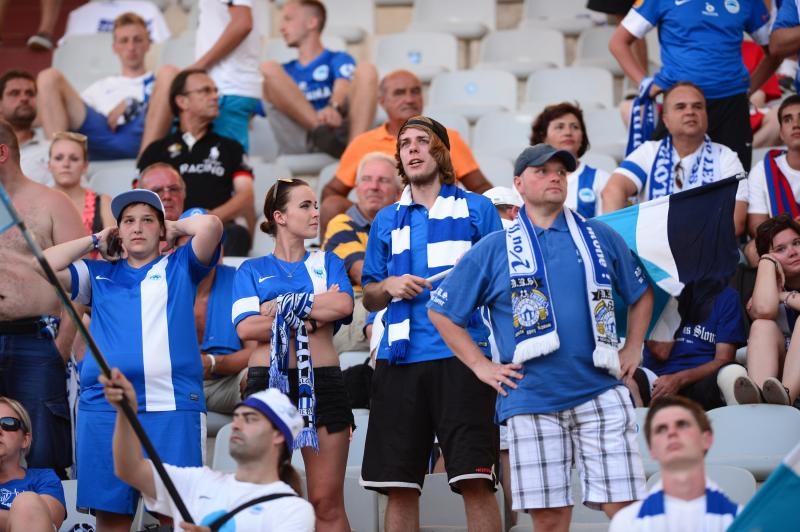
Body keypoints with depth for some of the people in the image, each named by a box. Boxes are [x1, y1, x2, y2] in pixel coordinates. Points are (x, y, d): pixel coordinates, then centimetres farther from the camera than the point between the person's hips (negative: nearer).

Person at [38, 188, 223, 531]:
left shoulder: (180, 268, 14)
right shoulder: (99, 274, 20)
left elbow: (210, 225, -3)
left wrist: (177, 227, 16)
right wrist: (95, 241, 17)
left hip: (172, 404, -2)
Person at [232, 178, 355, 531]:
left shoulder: (327, 263, 15)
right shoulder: (252, 270, 12)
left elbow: (343, 304, -6)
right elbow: (246, 327, -4)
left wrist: (280, 307, -5)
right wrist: (309, 321, -9)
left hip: (322, 383, 1)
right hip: (268, 383, 0)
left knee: (328, 501, -3)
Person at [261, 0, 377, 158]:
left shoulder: (339, 60, 22)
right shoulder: (284, 71, 33)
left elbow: (343, 87, -2)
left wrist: (333, 107, -25)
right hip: (297, 142, 2)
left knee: (365, 70, -18)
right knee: (268, 69, -11)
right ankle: (322, 132, -31)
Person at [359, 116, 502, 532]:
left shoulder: (476, 209, 9)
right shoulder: (386, 220, 19)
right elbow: (369, 298, 21)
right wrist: (389, 286, 1)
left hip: (461, 356, -3)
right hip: (400, 359, 4)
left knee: (475, 481, -11)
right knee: (399, 487, 2)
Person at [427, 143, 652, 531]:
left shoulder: (600, 237, 12)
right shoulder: (493, 250, 8)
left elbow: (641, 294, 24)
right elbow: (441, 312, 11)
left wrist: (633, 348, 11)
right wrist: (481, 366, 4)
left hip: (600, 393, 1)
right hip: (532, 401, -1)